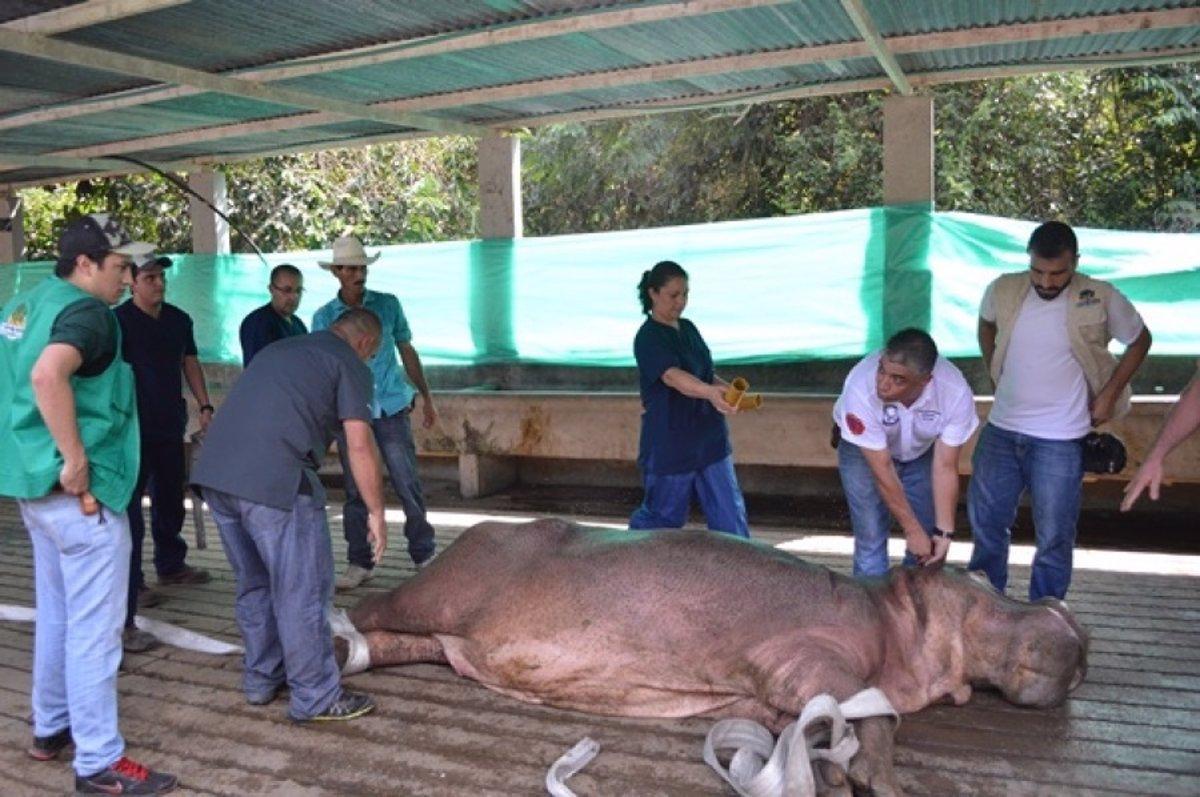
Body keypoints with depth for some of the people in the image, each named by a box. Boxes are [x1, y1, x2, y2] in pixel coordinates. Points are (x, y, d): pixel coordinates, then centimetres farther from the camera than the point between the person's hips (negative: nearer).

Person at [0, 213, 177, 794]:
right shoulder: (86, 312, -16)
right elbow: (47, 376, -35)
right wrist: (77, 460, -27)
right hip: (80, 494, -10)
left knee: (56, 612, 21)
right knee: (93, 627, -3)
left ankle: (50, 729, 35)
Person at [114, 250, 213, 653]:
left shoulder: (178, 319, 8)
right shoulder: (119, 321, -12)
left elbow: (190, 363, 17)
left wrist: (204, 406, 11)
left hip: (170, 424, 7)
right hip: (135, 428, -7)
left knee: (170, 500, 20)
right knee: (130, 508, -6)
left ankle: (171, 566, 38)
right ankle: (126, 602, 0)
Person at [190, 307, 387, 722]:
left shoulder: (279, 349, 27)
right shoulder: (349, 365, 5)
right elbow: (359, 444, -4)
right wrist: (376, 512, 3)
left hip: (213, 470, 8)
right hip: (273, 478, -8)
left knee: (254, 582, 21)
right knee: (302, 590, 4)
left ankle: (261, 679, 33)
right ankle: (316, 697, 13)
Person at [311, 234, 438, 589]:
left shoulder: (388, 304, 4)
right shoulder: (324, 317, 3)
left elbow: (407, 351, 11)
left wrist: (426, 397, 11)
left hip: (392, 409, 0)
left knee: (407, 484, 0)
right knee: (356, 491, 6)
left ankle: (424, 554, 14)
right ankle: (359, 563, 17)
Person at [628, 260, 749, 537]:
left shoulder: (688, 328, 8)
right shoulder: (648, 338, -16)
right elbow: (674, 377, -34)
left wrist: (729, 390, -2)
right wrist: (710, 392, -51)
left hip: (708, 438, 7)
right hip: (670, 442, -6)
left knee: (730, 512, 6)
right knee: (664, 514, 10)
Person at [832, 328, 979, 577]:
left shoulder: (955, 392, -34)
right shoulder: (861, 388, -39)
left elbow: (945, 468, -23)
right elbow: (882, 470, -30)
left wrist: (943, 531, -25)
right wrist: (912, 530, -23)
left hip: (923, 451, 2)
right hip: (864, 449, -2)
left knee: (929, 543, -2)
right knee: (871, 538, -9)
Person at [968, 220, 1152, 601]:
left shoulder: (1102, 300, -13)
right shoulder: (1003, 290, -5)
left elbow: (1140, 341, 4)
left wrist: (1109, 394, -3)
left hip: (1060, 439, -3)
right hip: (1001, 429, 4)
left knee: (1054, 536, 6)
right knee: (985, 520, 14)